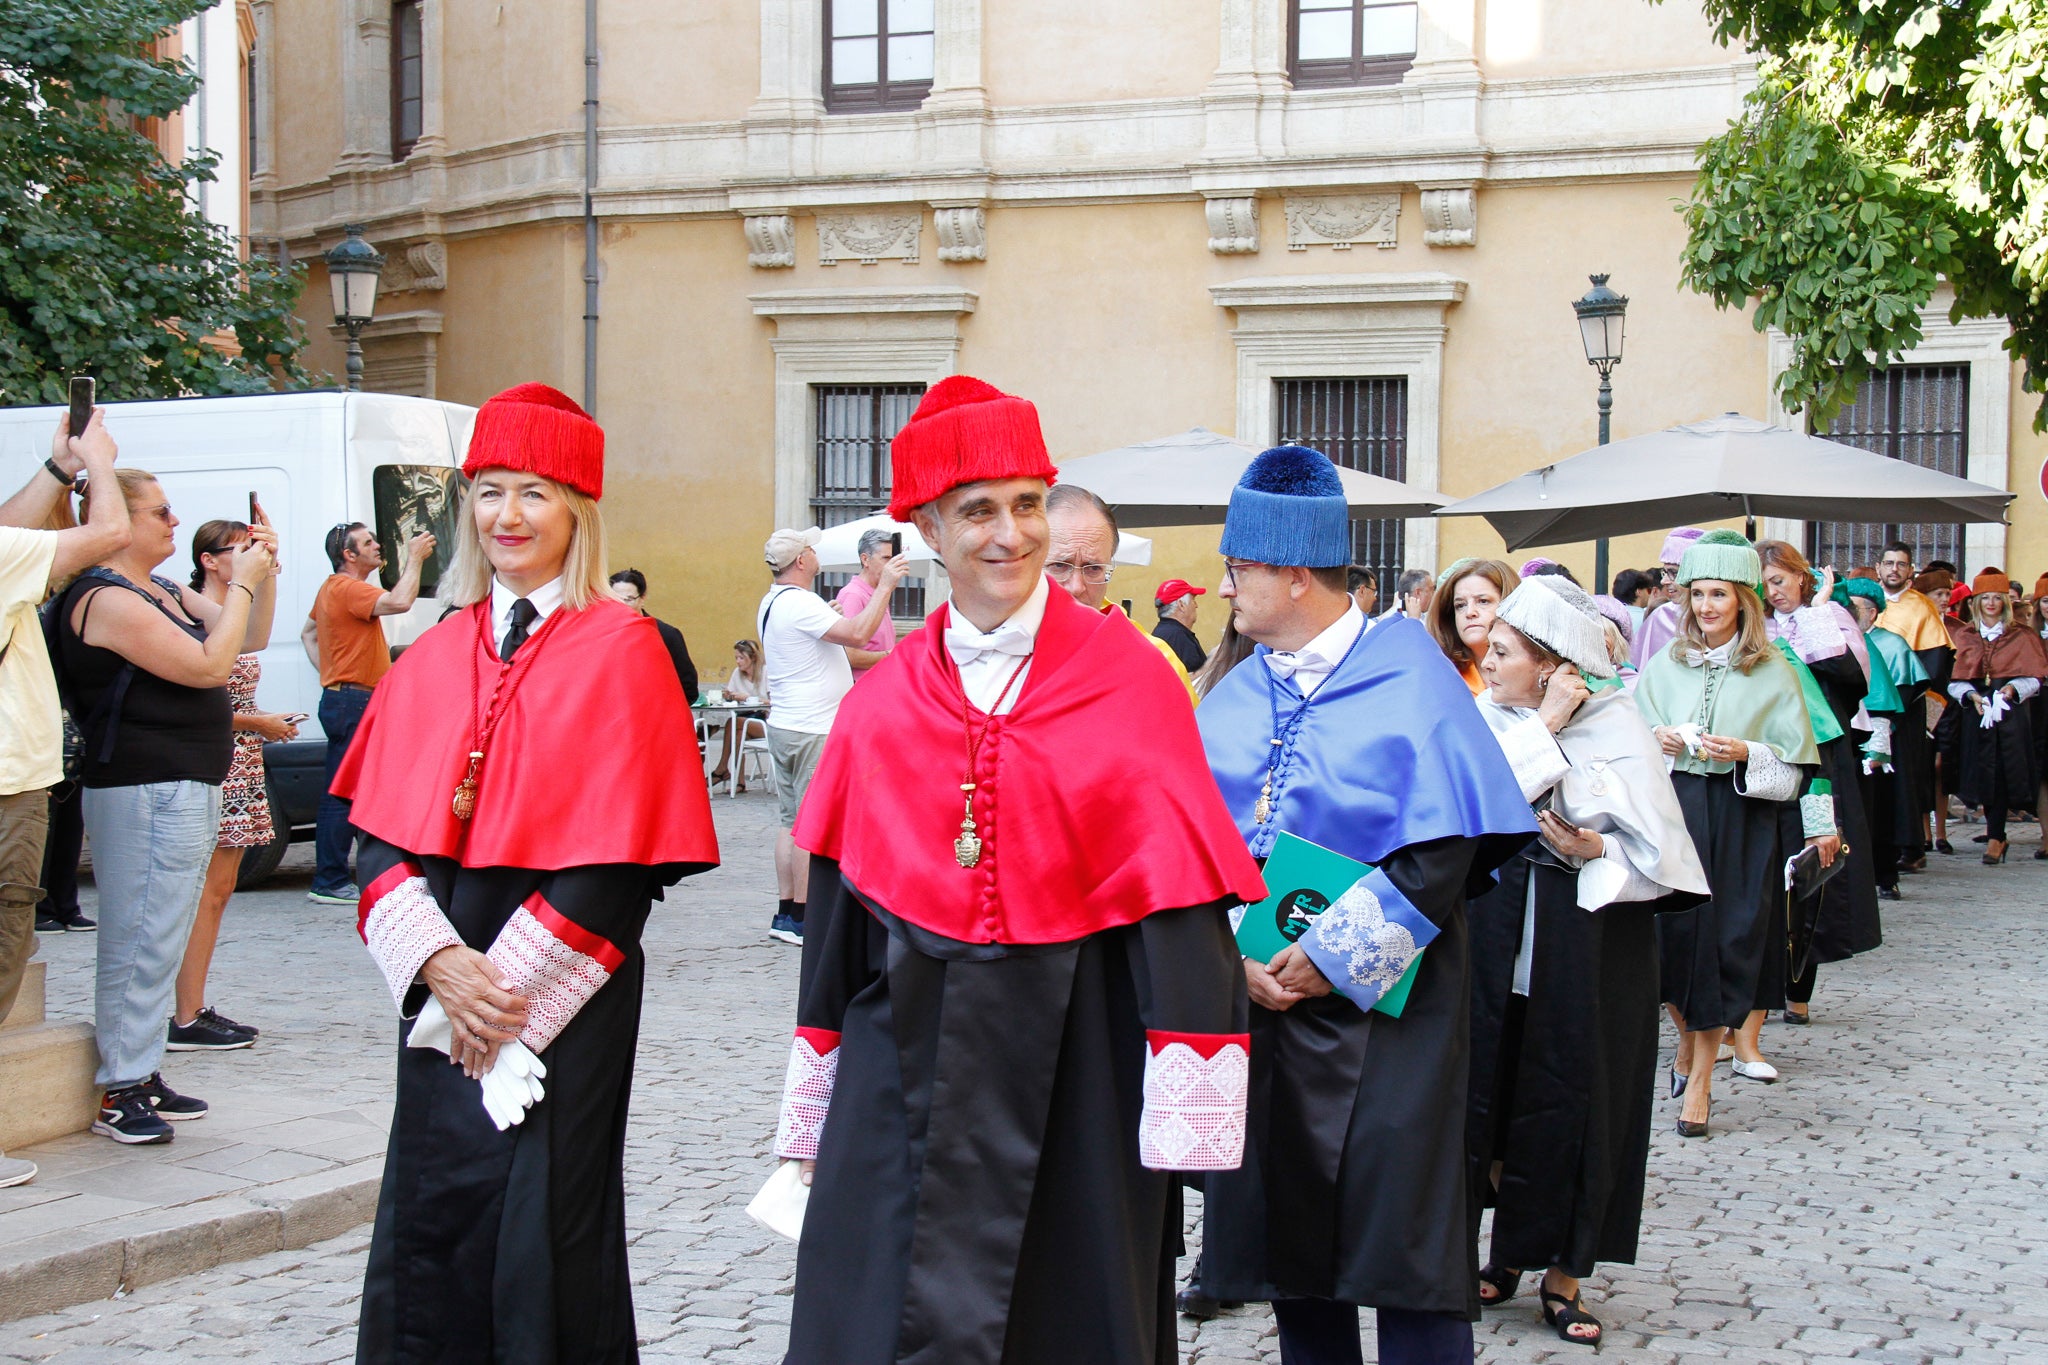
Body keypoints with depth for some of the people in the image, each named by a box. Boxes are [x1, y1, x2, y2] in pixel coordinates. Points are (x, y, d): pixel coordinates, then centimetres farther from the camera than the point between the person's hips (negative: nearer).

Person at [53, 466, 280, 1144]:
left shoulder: (164, 593, 17)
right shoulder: (106, 598, -15)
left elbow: (251, 638, 22)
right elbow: (208, 665, -20)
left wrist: (264, 573, 7)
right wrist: (242, 582, -11)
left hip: (185, 790, 10)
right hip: (144, 790, -10)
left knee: (159, 942, 14)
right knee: (139, 944, -8)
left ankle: (141, 1077, 22)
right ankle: (118, 1095, -3)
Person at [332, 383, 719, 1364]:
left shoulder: (621, 649, -6)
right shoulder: (434, 659, 10)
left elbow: (619, 852, -12)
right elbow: (383, 833, 6)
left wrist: (508, 990, -13)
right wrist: (437, 963, -11)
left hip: (561, 989, -5)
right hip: (441, 990, 5)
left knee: (541, 1226, 1)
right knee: (431, 1223, 8)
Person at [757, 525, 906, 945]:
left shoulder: (773, 602, 14)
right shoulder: (800, 603, -18)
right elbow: (857, 634, -27)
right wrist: (885, 587, -20)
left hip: (785, 724, 10)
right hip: (813, 732, -10)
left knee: (793, 823, 12)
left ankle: (785, 913, 14)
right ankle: (801, 919, -2)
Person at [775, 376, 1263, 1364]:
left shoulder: (1128, 680, -4)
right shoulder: (882, 703, 5)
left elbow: (1178, 892, -8)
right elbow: (839, 903, 9)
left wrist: (1187, 1107, -14)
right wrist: (816, 1111, 10)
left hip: (1073, 1051, -2)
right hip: (911, 1051, 3)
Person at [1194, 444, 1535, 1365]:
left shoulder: (1409, 677, -6)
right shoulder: (1237, 694, 9)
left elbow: (1444, 846, -13)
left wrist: (1334, 957, -15)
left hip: (1379, 1003, -5)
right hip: (1256, 997, 5)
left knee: (1399, 1227, -4)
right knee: (1286, 1217, 10)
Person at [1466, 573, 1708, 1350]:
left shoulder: (1616, 725, -7)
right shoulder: (1488, 718, 1)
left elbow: (1653, 848, -6)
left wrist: (1597, 852, -22)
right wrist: (1545, 727, -16)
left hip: (1590, 940, -2)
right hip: (1498, 938, 3)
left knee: (1576, 1100, 2)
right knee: (1496, 1089, 6)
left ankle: (1563, 1274, 13)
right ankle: (1509, 1249, 22)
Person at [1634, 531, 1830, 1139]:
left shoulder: (1772, 672, 0)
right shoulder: (1662, 666, 9)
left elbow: (1797, 760, -1)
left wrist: (1746, 753, -18)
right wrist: (1655, 741, -7)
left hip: (1740, 819, -3)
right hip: (1671, 810, 3)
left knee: (1719, 941, -3)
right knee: (1673, 933, 3)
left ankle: (1699, 1078, 4)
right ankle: (1689, 1039, 30)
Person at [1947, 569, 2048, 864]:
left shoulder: (2021, 637, 8)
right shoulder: (1963, 636, 12)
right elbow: (1955, 679, 7)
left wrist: (2013, 689, -15)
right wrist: (1971, 695, -11)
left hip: (2012, 710, -2)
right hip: (1977, 710, 2)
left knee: (2003, 772, -9)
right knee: (1984, 773, -1)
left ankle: (1994, 837, -6)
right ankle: (1997, 835, 9)